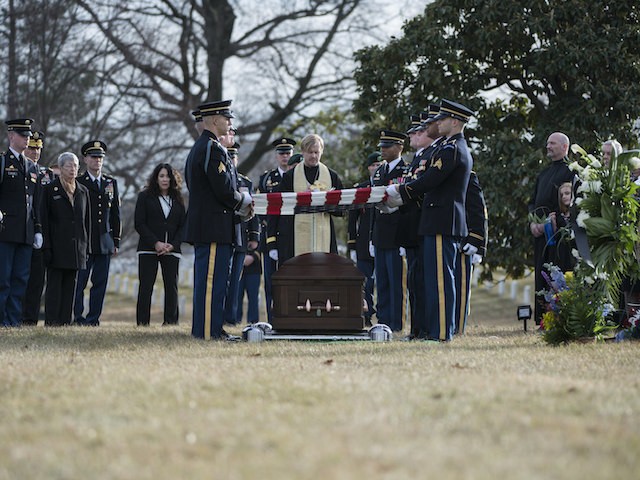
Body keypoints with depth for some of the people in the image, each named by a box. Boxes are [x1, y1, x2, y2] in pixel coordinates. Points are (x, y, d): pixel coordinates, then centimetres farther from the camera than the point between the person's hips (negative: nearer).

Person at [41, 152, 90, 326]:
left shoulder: (83, 191, 13)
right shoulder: (50, 189, 1)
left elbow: (87, 221, 15)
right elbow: (44, 220, -3)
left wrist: (86, 246, 8)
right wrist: (46, 247, -10)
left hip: (76, 246, 4)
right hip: (57, 246, -4)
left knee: (70, 286, 4)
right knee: (54, 285, -5)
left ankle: (65, 320, 5)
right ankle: (51, 321, -6)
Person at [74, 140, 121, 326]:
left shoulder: (111, 183, 14)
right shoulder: (78, 183, 0)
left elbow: (115, 214, 15)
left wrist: (116, 241, 11)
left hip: (105, 241, 4)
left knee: (100, 283, 3)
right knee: (79, 282, -4)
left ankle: (93, 318, 8)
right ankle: (78, 318, 0)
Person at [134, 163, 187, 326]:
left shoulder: (178, 200, 13)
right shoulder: (145, 196, 5)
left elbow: (183, 226, 9)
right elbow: (139, 223, -2)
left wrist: (172, 245, -8)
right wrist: (155, 243, -12)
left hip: (171, 250, 2)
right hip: (148, 249, -2)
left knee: (171, 286, -2)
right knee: (146, 286, -5)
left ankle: (170, 321, 1)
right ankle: (142, 322, -4)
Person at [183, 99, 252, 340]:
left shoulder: (197, 148, 19)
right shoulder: (213, 149, -15)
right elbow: (224, 189, -21)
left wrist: (239, 203, 14)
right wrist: (245, 201, -2)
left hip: (202, 227, 11)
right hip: (214, 227, -11)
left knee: (206, 279, 13)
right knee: (212, 280, -8)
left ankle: (203, 327, 17)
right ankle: (208, 331, -7)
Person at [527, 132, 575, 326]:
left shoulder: (571, 172, -2)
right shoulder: (543, 175, 23)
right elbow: (532, 202, 22)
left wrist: (548, 224, -16)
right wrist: (533, 222, 2)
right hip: (540, 233, 7)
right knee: (541, 275, 4)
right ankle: (542, 318, 6)